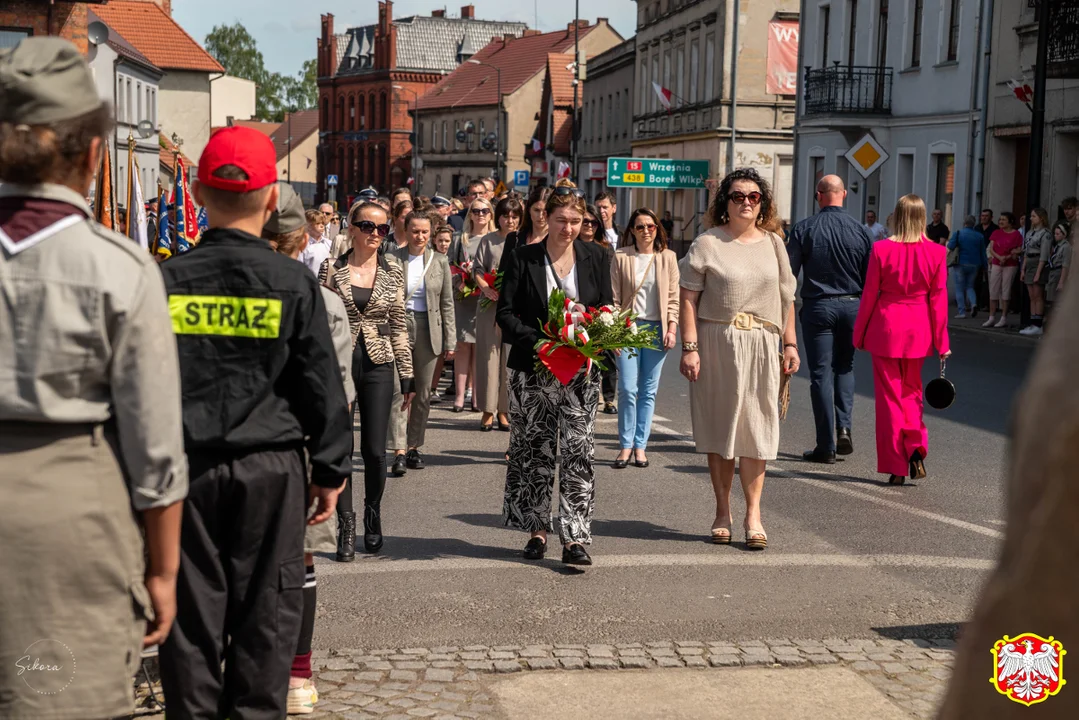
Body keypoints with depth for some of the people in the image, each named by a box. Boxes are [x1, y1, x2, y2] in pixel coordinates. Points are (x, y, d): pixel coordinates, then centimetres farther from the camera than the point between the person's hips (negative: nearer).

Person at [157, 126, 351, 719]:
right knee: (266, 610, 8)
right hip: (269, 467, -1)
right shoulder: (293, 282, -6)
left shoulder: (166, 280, -2)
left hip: (185, 465, 2)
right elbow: (322, 386, -3)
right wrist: (330, 470, 5)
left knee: (192, 608, 11)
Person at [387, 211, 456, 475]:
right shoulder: (391, 259, 1)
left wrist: (450, 340, 5)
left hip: (428, 331, 3)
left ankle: (414, 446, 19)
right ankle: (399, 450, -14)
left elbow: (447, 303, 9)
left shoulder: (440, 261, 8)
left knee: (423, 393, 7)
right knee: (399, 389, -11)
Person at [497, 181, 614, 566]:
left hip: (581, 372, 1)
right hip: (533, 370, -1)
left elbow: (607, 309, 10)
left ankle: (575, 538, -3)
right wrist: (539, 342, -16)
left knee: (579, 453, -4)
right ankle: (536, 529, 21)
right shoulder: (524, 258, -2)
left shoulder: (595, 257, 5)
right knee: (534, 452, 8)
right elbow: (505, 313, -2)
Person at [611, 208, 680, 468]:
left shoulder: (668, 257, 7)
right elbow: (614, 297, 3)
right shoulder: (621, 257, 3)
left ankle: (640, 445, 9)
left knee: (648, 391, 3)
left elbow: (673, 297, 7)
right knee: (627, 389, -7)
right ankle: (625, 445, 3)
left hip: (657, 328, 1)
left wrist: (671, 329, -2)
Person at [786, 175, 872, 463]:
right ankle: (844, 427, 2)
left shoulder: (804, 229, -4)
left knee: (821, 374, 2)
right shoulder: (860, 230, 1)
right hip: (852, 306, 2)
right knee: (844, 367, 19)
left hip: (817, 305, -2)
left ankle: (827, 445, 2)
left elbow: (788, 273, -5)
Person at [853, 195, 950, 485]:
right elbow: (938, 300, -2)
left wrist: (859, 334, 6)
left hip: (886, 326, -2)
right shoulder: (937, 252, -5)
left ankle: (896, 467, 9)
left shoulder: (881, 249, -9)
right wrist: (941, 342, 5)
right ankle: (916, 449, 1)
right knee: (911, 390, 21)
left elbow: (870, 294, -4)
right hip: (918, 330, 2)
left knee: (889, 395, 7)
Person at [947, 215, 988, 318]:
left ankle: (962, 312, 0)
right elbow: (983, 253, 6)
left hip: (960, 264, -3)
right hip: (974, 265, 3)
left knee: (960, 288, 4)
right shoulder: (979, 236, 4)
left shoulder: (958, 234, -7)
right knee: (970, 286, 17)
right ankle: (974, 303, -10)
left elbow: (951, 246, -18)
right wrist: (983, 266, 13)